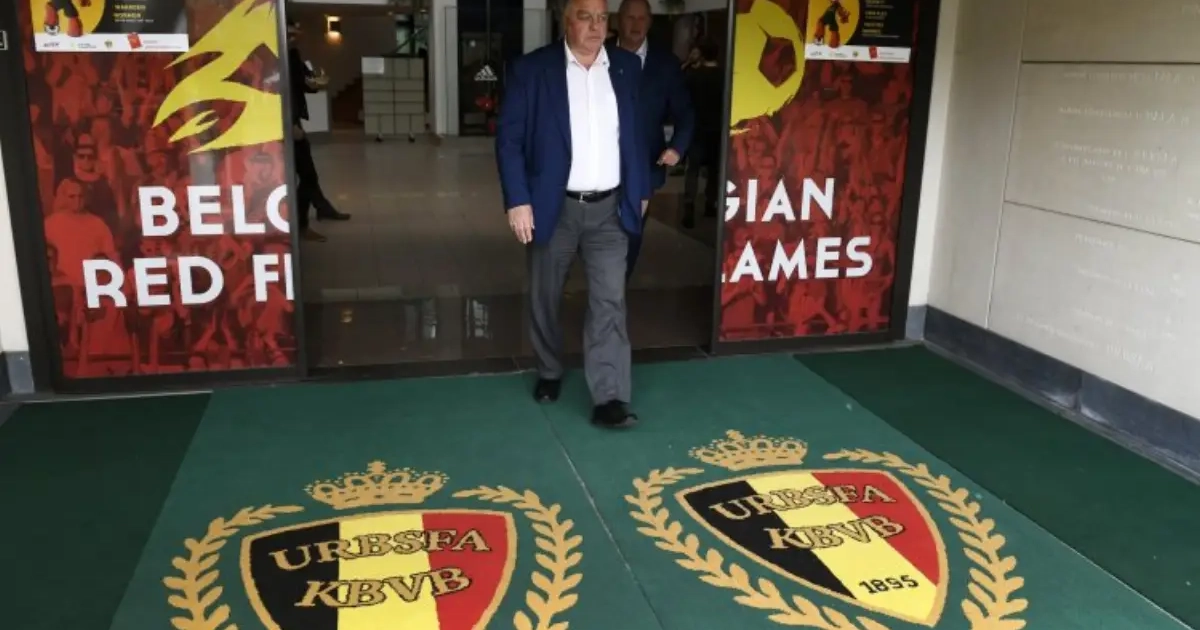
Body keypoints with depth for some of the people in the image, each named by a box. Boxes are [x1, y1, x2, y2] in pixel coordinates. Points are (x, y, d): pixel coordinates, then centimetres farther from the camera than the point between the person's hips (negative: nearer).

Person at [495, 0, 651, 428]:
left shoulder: (627, 67, 5)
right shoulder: (531, 69, -6)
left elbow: (636, 133, 13)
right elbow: (508, 139, -8)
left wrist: (640, 190, 12)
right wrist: (517, 200, -14)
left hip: (610, 208, 2)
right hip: (553, 207, -1)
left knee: (610, 301, -5)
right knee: (544, 299, 12)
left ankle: (610, 399, -3)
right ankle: (549, 373, 34)